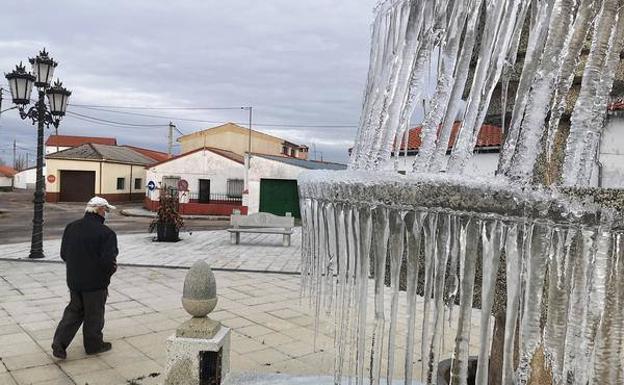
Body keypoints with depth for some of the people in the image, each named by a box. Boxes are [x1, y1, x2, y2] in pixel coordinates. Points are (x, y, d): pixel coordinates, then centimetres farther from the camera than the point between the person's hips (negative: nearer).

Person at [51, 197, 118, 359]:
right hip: (95, 282, -6)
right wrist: (111, 269, -3)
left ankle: (59, 342, 15)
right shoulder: (106, 233, -22)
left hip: (73, 280, 6)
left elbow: (63, 254, 8)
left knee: (74, 310, 23)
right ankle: (93, 345, 28)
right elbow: (108, 261, -25)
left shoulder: (71, 228, 1)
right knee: (94, 315, 12)